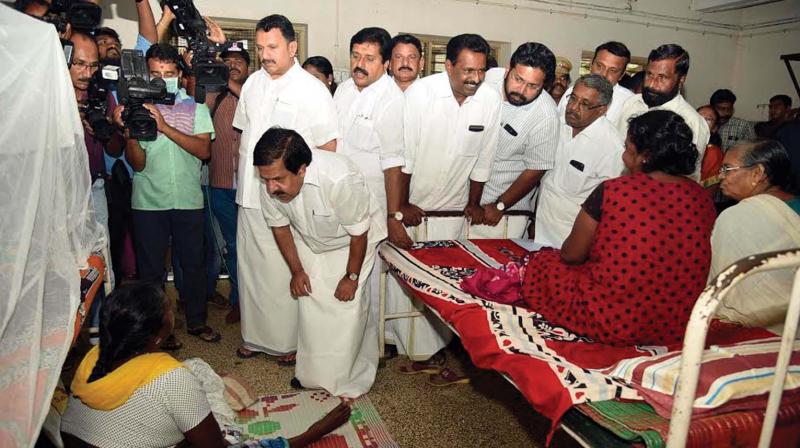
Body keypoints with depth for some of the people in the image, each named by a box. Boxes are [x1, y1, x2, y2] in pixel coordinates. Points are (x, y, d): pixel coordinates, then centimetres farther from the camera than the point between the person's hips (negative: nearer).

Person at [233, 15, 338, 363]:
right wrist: (241, 170, 13)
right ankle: (255, 336, 31)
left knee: (284, 273, 0)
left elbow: (328, 148, -10)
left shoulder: (312, 90, -8)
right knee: (250, 268, 14)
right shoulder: (253, 83, 11)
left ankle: (289, 341, 19)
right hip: (249, 196, 7)